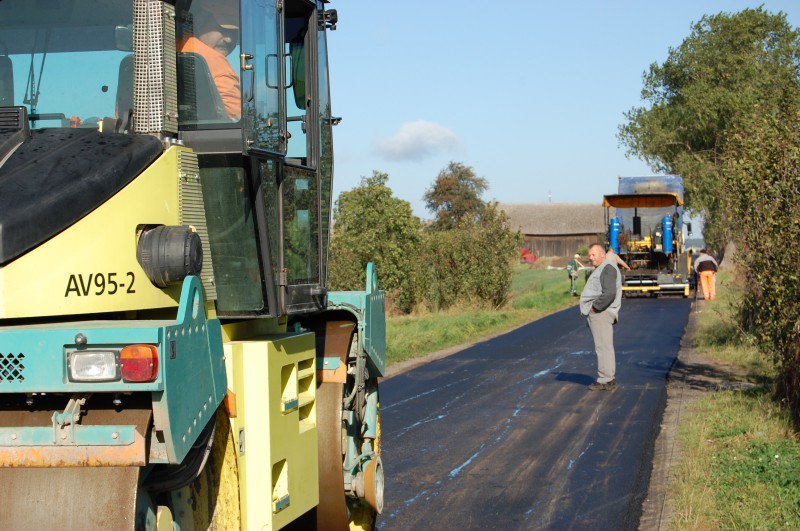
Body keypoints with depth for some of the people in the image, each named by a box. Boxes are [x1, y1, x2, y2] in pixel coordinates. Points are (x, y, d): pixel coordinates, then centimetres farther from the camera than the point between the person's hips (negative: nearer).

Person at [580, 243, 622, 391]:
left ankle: (605, 381, -12)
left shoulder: (608, 268, -13)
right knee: (605, 347, 13)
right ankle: (609, 379, 17)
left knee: (603, 346, -11)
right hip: (597, 313, 11)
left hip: (601, 313, -11)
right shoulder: (601, 269, 21)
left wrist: (595, 307, -17)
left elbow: (609, 293, -25)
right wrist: (591, 308, 17)